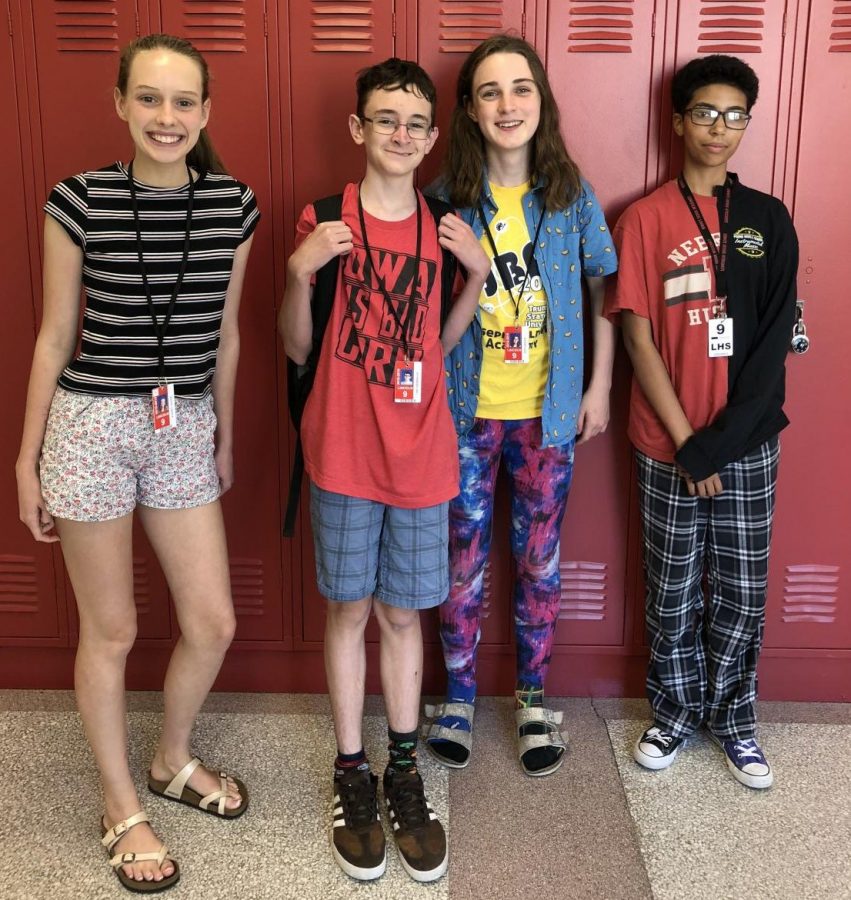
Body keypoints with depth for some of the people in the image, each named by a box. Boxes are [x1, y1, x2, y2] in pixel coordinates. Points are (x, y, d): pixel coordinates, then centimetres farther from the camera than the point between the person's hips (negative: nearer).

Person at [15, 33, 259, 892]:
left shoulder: (234, 205, 0)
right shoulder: (79, 200, -8)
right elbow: (55, 336, -2)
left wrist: (224, 435, 17)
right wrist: (27, 456, 2)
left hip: (184, 427, 4)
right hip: (92, 425, -3)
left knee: (213, 623, 8)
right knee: (110, 629, 8)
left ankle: (172, 759, 38)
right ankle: (121, 808, 29)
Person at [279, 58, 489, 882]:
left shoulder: (442, 225, 5)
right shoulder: (325, 217, -3)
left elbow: (440, 342, 11)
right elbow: (296, 347, -1)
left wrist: (478, 274, -3)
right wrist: (299, 271, -18)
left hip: (419, 454, 2)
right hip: (343, 451, -2)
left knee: (402, 613, 11)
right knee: (348, 609, 8)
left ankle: (403, 773, 25)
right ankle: (351, 774, 24)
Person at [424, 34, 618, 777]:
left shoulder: (574, 197, -2)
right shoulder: (446, 199, -5)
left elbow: (601, 297, 4)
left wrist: (599, 388, 2)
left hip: (549, 411, 1)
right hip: (466, 410, -1)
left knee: (540, 560, 11)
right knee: (463, 560, 10)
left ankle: (534, 699, 29)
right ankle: (459, 695, 28)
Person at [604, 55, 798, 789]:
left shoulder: (768, 220, 3)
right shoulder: (645, 219, -3)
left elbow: (774, 341, -3)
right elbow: (637, 337, -7)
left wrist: (720, 441, -12)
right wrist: (684, 439, -11)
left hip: (749, 439, 2)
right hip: (669, 440, -1)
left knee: (742, 588, 10)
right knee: (673, 588, 10)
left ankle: (732, 717, 28)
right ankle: (674, 713, 28)